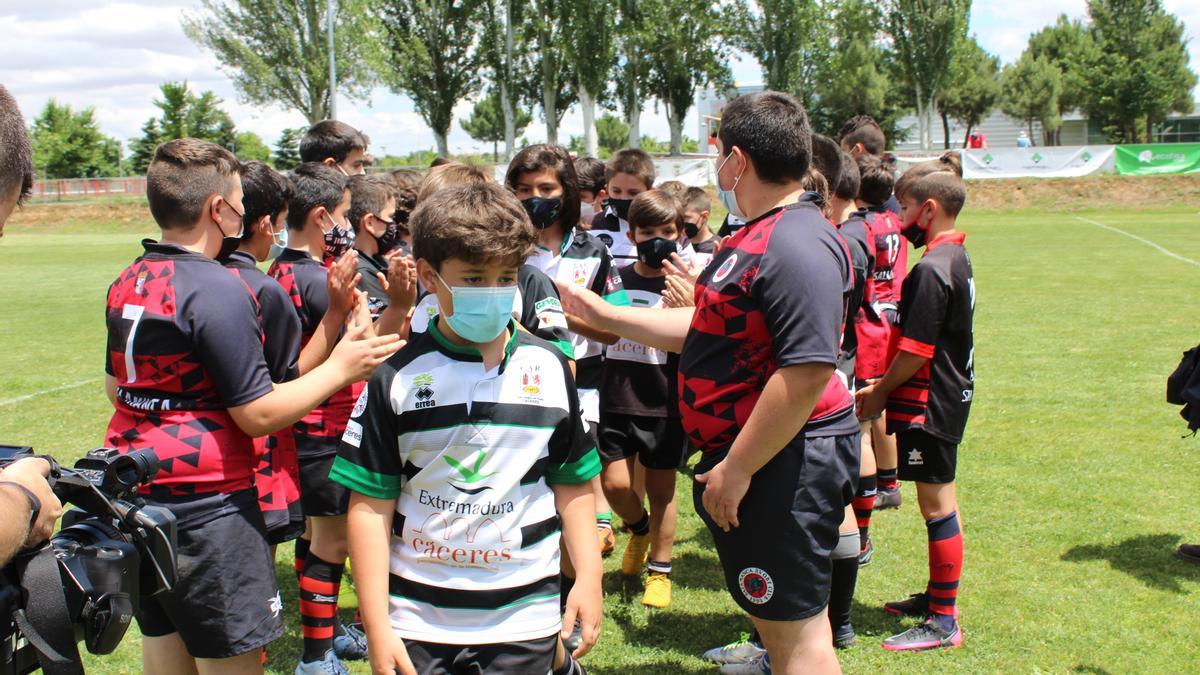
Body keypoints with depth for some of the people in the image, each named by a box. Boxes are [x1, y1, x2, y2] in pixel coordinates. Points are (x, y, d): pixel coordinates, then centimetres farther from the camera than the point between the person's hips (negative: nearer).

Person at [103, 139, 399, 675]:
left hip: (135, 493, 9)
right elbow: (258, 414, -18)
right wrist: (340, 369, -9)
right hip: (205, 504, -9)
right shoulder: (218, 289, -19)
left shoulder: (127, 282, 7)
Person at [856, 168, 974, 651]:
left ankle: (943, 622, 6)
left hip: (930, 402, -10)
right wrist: (885, 385, 14)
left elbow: (916, 349, -21)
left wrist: (880, 392, -7)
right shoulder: (956, 258, 10)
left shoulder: (931, 269, -21)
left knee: (936, 505, -3)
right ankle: (937, 596, 32)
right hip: (949, 393, 10)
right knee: (939, 499, 18)